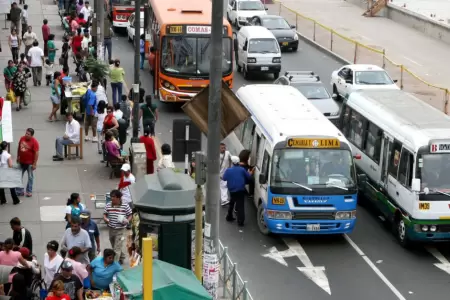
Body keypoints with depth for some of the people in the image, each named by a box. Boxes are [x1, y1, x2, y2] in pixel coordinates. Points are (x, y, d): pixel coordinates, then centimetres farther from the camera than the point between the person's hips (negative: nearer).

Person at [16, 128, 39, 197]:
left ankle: (29, 191, 20)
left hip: (30, 163, -5)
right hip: (21, 162, 6)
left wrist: (34, 164, -20)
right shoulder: (22, 138, -4)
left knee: (30, 177, 8)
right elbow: (19, 148, 11)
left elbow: (36, 153, -19)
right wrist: (18, 157, 14)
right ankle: (19, 191, 21)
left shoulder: (34, 142, -20)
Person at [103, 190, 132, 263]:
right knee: (114, 246, 19)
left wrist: (127, 220, -17)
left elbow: (130, 215, 1)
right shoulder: (108, 205, 1)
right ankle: (121, 258, 41)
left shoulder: (125, 206, -9)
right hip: (111, 229, 5)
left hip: (121, 230, -5)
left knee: (117, 248, -9)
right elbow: (104, 214, 10)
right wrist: (105, 218, -11)